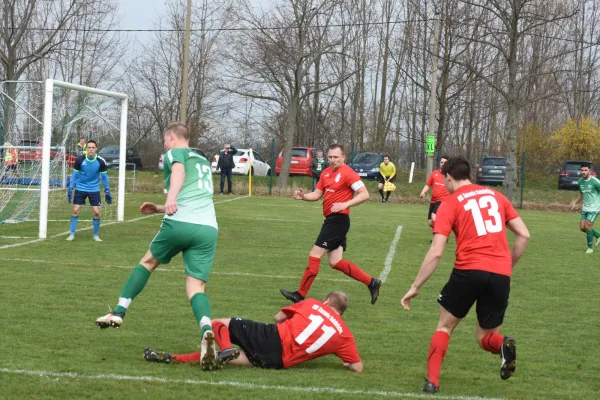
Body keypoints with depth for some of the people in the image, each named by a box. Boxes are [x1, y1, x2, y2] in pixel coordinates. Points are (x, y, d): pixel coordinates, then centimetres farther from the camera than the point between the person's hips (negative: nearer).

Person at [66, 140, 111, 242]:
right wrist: (70, 189, -2)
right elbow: (75, 175, 0)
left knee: (96, 212, -5)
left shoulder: (100, 161, -11)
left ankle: (96, 235, 13)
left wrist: (107, 191, 3)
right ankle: (72, 234, 7)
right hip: (80, 188, 0)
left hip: (94, 189, 0)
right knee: (75, 211, -5)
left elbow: (104, 176, 2)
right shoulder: (80, 160, -12)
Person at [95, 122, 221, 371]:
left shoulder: (174, 153, 11)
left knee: (148, 262, 22)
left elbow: (179, 170, -15)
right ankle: (207, 331, -29)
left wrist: (171, 198, -33)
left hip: (179, 223, -4)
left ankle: (118, 313, 25)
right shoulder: (204, 162, 32)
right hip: (208, 228, 5)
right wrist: (159, 209, 52)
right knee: (196, 287, 0)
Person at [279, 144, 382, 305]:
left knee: (314, 255, -5)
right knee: (336, 262, 7)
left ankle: (300, 295, 3)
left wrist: (346, 204, -27)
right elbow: (317, 194, 18)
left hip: (338, 220, -9)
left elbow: (364, 194, -15)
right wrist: (303, 196, -2)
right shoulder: (326, 173, 14)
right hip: (331, 220, 9)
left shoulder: (347, 173, -11)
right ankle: (371, 283, 13)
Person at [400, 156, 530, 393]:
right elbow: (524, 235, 13)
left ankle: (432, 381, 6)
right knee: (485, 337, 18)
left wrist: (415, 287, 2)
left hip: (469, 271, -3)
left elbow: (436, 253, -4)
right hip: (500, 275, 3)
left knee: (444, 327, 19)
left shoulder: (450, 204, 4)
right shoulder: (496, 196, 16)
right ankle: (503, 345, -16)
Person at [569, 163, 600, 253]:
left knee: (587, 226, -12)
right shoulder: (580, 181, 5)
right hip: (585, 208, 7)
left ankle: (590, 248, 4)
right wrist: (575, 203, 12)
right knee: (582, 228, 4)